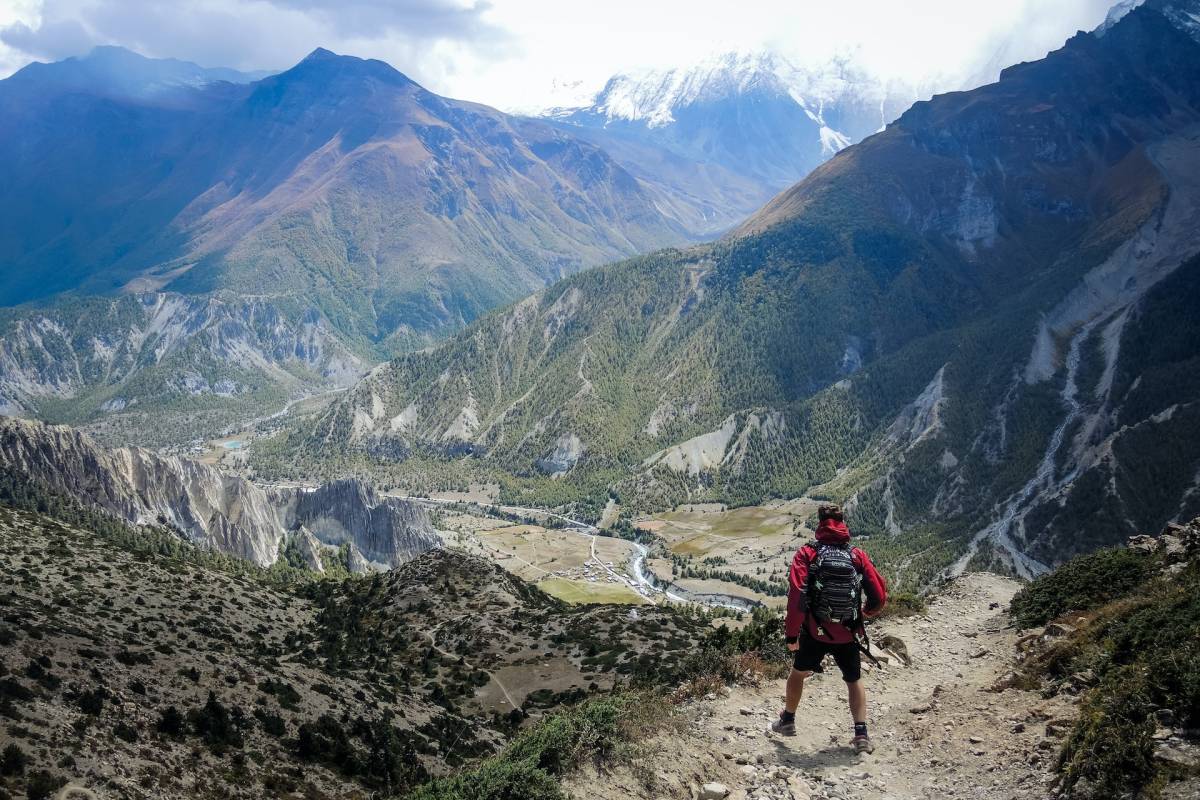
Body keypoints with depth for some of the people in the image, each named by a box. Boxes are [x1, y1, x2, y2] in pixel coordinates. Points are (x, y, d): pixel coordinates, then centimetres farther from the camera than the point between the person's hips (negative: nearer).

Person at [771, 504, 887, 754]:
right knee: (855, 680, 20)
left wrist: (791, 633, -8)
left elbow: (796, 595, -16)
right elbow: (879, 596, -3)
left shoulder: (808, 553, -8)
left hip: (815, 632, -1)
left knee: (798, 672, 24)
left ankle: (787, 720, 37)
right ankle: (861, 734, 11)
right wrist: (865, 612, 19)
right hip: (848, 634, 1)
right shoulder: (858, 555, -3)